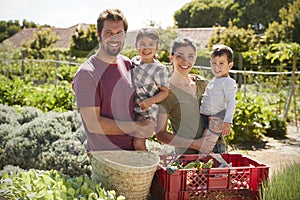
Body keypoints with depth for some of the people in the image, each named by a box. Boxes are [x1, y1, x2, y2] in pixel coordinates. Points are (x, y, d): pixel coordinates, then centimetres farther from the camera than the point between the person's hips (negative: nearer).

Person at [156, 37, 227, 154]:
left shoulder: (201, 82, 5)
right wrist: (195, 144, -14)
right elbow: (160, 134, -8)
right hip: (187, 154, -4)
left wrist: (219, 123, -5)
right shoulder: (165, 91, -9)